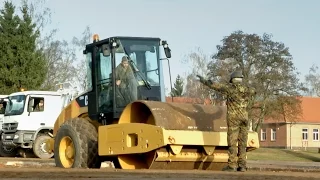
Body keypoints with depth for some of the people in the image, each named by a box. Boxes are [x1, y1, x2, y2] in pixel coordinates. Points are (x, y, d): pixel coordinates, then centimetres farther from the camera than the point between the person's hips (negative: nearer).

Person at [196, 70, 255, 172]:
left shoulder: (230, 88, -5)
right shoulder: (246, 90, 10)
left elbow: (216, 86, 3)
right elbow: (253, 91, 34)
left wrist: (204, 81, 17)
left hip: (233, 119, -5)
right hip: (244, 119, 5)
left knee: (232, 142, -5)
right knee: (242, 143, 6)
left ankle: (232, 165, -8)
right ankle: (242, 166, 3)